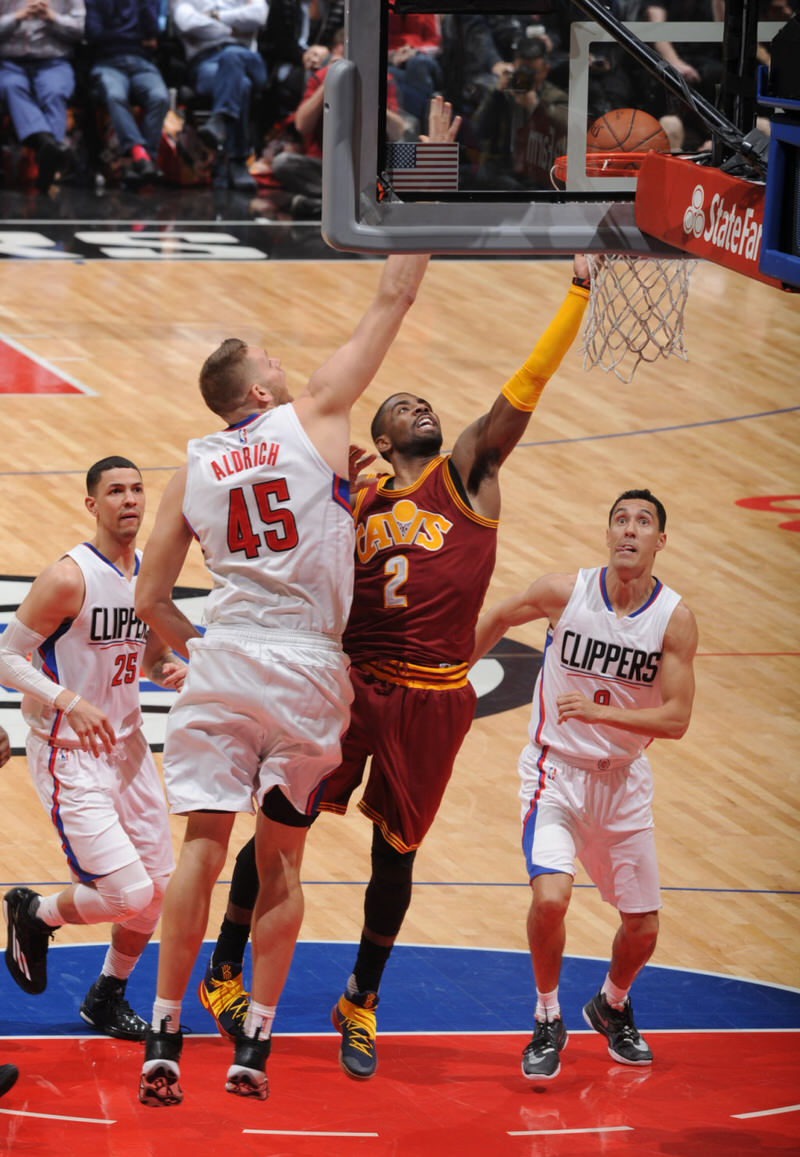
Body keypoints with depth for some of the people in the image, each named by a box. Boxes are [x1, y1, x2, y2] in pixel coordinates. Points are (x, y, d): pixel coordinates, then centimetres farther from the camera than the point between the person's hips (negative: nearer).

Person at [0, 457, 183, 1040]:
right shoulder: (68, 577, -17)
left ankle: (108, 997, 30)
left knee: (158, 888, 7)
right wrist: (69, 701, -27)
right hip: (68, 752, -7)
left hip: (127, 745, 7)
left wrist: (172, 668, -4)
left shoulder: (151, 573, 5)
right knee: (129, 894, -14)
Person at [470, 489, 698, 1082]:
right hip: (557, 769, -2)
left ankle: (612, 1005, 41)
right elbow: (499, 618, 7)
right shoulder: (565, 592, -13)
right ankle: (548, 1022, 0)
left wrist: (600, 712, -29)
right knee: (550, 897, -24)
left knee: (643, 928, 8)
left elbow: (676, 720, -15)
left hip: (624, 779, 2)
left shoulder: (675, 619, -12)